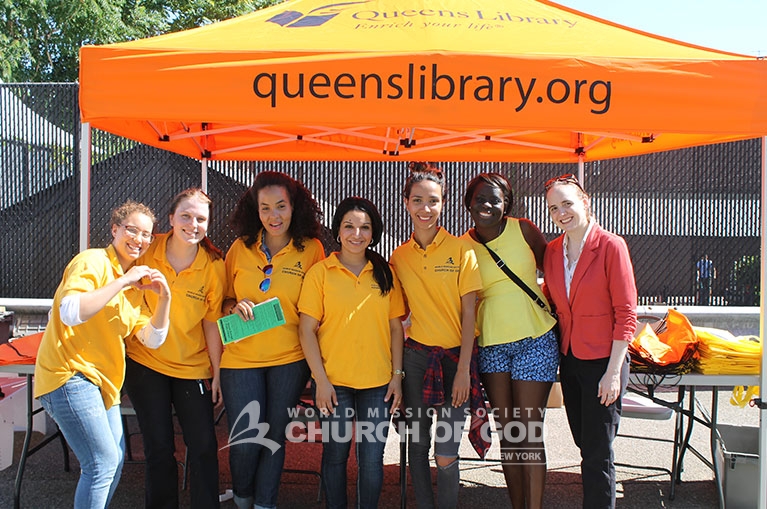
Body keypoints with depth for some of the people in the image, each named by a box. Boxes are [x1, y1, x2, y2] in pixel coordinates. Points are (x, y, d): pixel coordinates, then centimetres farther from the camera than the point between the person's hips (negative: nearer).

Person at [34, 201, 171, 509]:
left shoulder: (135, 282, 15)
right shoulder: (93, 262, -11)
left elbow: (152, 338, 8)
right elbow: (70, 312, -27)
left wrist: (164, 298, -7)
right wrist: (122, 281, -24)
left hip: (101, 380, 9)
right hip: (69, 373, -9)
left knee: (115, 458, 12)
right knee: (103, 462, -11)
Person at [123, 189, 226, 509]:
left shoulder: (213, 265, -11)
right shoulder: (147, 251, -10)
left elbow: (212, 323, -5)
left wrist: (217, 372, -2)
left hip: (192, 367, 0)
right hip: (145, 362, 0)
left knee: (203, 446, 1)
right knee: (159, 447, 6)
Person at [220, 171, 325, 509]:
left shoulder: (311, 249, -3)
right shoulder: (240, 249, 1)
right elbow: (223, 299, 12)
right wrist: (235, 306, -11)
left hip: (290, 358, 0)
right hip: (241, 356, 1)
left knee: (274, 437, 11)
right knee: (245, 441, 1)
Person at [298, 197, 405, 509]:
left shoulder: (385, 274, 7)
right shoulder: (321, 272, -2)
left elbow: (395, 327, 9)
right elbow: (307, 330, -4)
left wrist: (397, 375, 3)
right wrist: (320, 380, -9)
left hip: (378, 382, 2)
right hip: (334, 382, -2)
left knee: (372, 458, 5)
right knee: (335, 454, 9)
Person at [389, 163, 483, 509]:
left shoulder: (461, 249, -5)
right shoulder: (399, 256, 4)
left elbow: (468, 313, -6)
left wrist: (463, 370, -10)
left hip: (455, 356, -3)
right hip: (416, 355, 3)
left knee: (446, 455, -5)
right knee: (417, 444, 10)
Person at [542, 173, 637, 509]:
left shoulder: (611, 246, -12)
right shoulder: (553, 251, 5)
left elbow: (626, 314, -13)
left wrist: (613, 371, -15)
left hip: (603, 360, -6)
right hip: (569, 359, 6)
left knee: (597, 453, 1)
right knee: (584, 444, 15)